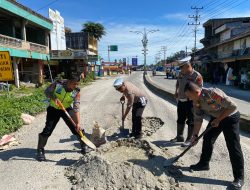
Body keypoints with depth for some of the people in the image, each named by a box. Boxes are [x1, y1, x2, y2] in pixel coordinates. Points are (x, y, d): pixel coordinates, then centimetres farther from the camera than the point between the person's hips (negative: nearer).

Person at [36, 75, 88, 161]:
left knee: (76, 128, -2)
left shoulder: (76, 92, -20)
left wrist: (78, 123, -28)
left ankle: (84, 145, 20)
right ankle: (40, 150, 14)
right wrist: (53, 98, -29)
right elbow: (47, 91, -8)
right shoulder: (58, 84, -23)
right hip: (53, 109, -1)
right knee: (48, 130, -5)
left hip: (67, 109, 1)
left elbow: (76, 108, -22)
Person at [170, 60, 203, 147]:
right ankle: (179, 137, 32)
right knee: (180, 120, 17)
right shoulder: (180, 74, 7)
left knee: (190, 121, 4)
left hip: (190, 102, -7)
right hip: (181, 101, 7)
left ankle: (189, 139, 16)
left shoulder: (197, 75, -14)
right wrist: (176, 91, 7)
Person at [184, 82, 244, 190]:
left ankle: (239, 178, 4)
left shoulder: (213, 93, -35)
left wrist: (218, 120, -22)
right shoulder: (196, 102, -10)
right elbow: (198, 119, -3)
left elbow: (232, 107, -29)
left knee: (233, 147, -7)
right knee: (207, 139, 9)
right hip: (215, 118, 7)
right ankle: (204, 164, 27)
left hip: (230, 117, -7)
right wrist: (195, 135, -5)